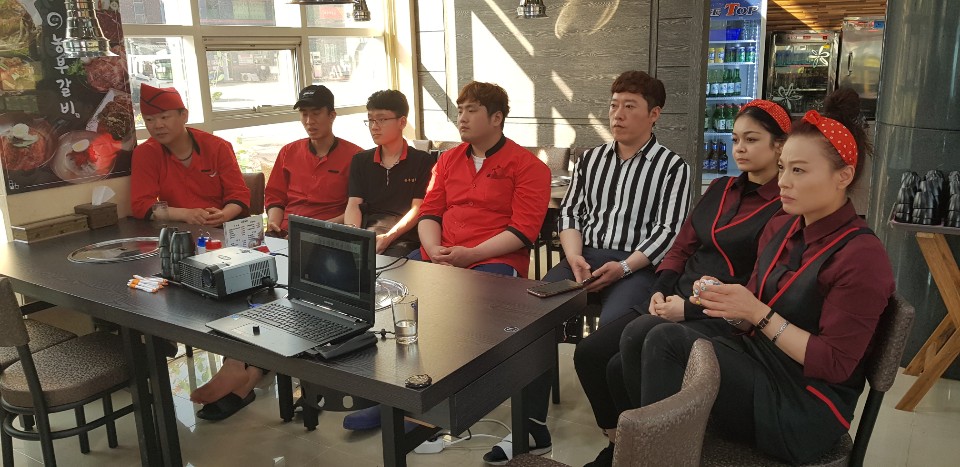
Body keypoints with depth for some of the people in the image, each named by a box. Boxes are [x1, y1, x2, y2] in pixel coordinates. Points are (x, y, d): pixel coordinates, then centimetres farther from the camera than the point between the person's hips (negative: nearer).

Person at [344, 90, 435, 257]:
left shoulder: (422, 161, 8)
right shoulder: (360, 160, 21)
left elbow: (417, 209, -1)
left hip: (403, 237, -2)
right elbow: (353, 205, 10)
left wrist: (388, 237, -14)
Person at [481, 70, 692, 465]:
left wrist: (623, 267, -17)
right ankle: (532, 425, -16)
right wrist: (574, 256, -7)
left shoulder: (672, 167, 4)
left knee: (612, 327, -35)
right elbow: (570, 212, 13)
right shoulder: (591, 159, 18)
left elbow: (668, 232, -4)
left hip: (638, 265, -4)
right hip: (585, 257, 4)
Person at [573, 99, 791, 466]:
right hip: (674, 301, 8)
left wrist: (689, 307, -16)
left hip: (722, 319, -7)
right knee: (589, 353, -9)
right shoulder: (720, 189, 17)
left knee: (625, 368, -24)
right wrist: (660, 291, 0)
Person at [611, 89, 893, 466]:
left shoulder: (862, 256, -15)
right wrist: (726, 303, -8)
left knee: (665, 341, -23)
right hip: (758, 364, 8)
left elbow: (833, 365, -17)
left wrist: (758, 313, -20)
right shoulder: (780, 229, 9)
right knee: (640, 331, -12)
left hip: (805, 409, -7)